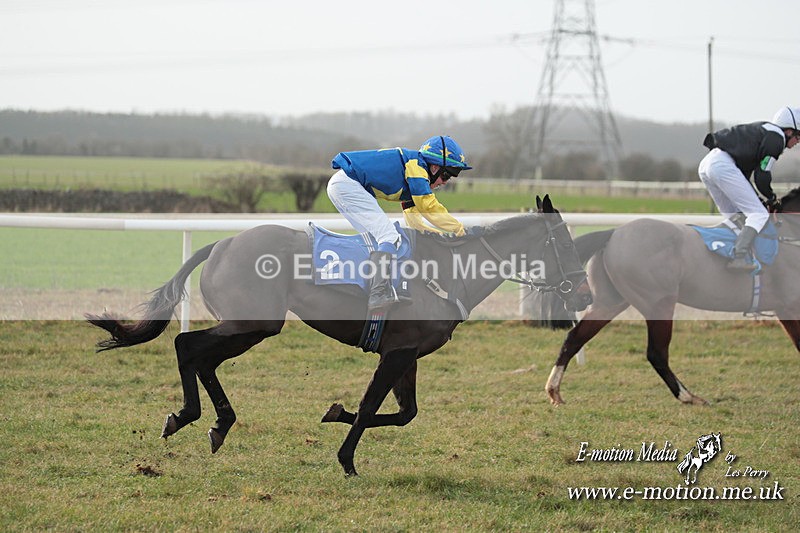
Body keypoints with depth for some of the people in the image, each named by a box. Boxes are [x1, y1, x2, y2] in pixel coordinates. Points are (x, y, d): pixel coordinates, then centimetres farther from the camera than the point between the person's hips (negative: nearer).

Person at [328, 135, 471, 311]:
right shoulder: (416, 164, -10)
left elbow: (413, 218, 23)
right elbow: (428, 208, -15)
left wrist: (443, 233, 13)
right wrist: (458, 228, -6)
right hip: (347, 183, -11)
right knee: (389, 237, -15)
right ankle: (378, 296, -25)